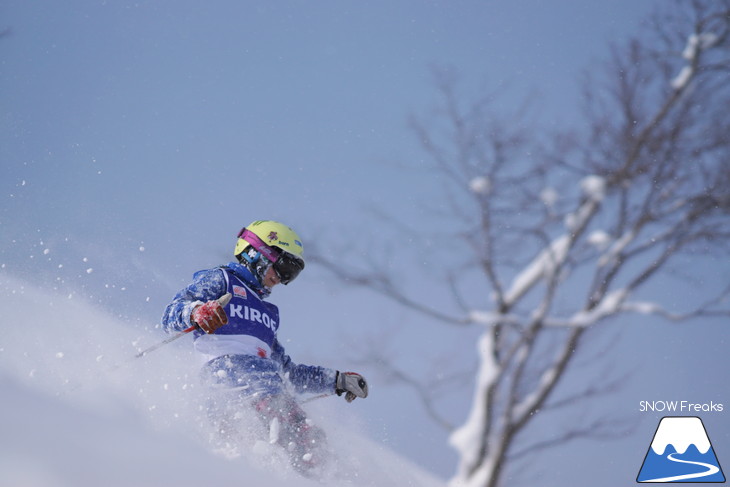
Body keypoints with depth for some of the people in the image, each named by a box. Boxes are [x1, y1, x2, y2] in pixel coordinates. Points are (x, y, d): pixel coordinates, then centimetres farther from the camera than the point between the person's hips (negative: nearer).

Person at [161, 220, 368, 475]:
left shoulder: (267, 312, 38)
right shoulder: (220, 280, 16)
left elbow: (287, 370, 40)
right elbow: (170, 315, 0)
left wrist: (337, 380, 31)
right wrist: (195, 312, -24)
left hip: (268, 381, 7)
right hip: (228, 366, -7)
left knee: (311, 444, -11)